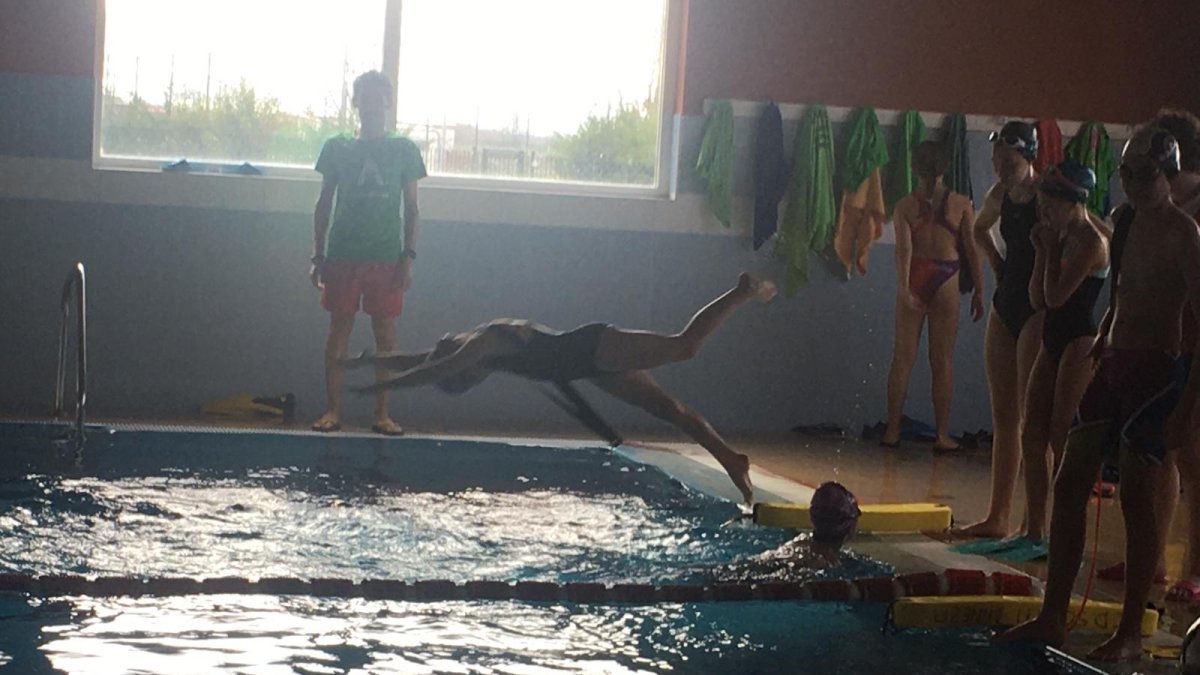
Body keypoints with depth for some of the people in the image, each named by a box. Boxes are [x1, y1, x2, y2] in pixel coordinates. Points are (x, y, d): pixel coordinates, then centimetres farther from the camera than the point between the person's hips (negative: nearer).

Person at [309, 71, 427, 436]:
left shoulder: (404, 150, 5)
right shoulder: (337, 148, 6)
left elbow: (411, 208, 6)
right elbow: (324, 204, 10)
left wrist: (408, 256, -3)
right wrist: (317, 256, 4)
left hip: (386, 258, 0)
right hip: (342, 253, 0)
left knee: (386, 333, 1)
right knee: (339, 329, 2)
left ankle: (382, 414, 7)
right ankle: (333, 410, 6)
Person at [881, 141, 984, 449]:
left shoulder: (904, 206, -1)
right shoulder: (961, 204, -3)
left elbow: (904, 248, -12)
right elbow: (971, 250, -2)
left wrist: (904, 287, -18)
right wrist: (978, 291, 5)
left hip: (914, 279, 1)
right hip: (946, 280, -1)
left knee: (903, 357, 7)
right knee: (942, 361, 4)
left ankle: (892, 430, 8)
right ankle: (942, 434, 4)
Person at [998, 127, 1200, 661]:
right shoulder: (1123, 220, 11)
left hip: (1154, 370, -8)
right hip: (1113, 363, 8)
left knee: (1137, 497, -4)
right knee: (1069, 483, 6)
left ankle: (1130, 633, 5)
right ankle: (1053, 618, 12)